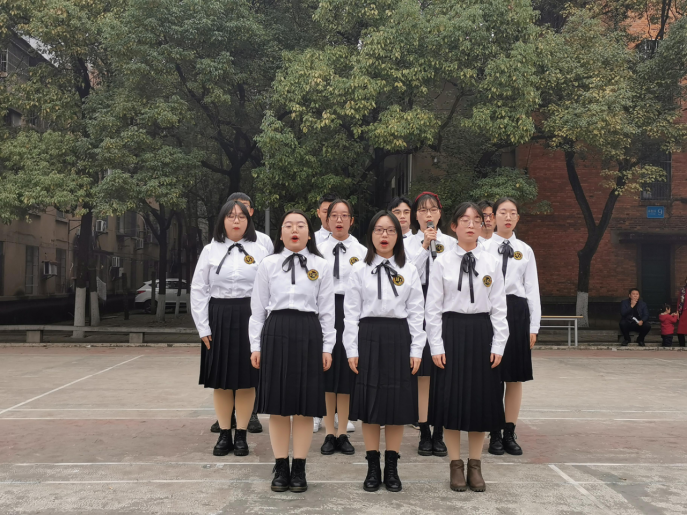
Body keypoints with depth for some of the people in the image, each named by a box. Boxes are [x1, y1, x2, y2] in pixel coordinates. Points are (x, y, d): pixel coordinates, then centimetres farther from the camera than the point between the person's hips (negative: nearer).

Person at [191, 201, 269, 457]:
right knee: (221, 380, 7)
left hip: (249, 318, -1)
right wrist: (203, 327, -1)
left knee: (246, 379, 5)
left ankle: (241, 435, 17)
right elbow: (198, 290, 3)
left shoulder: (259, 251, 2)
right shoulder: (210, 251, 4)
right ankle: (224, 434, 19)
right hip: (219, 318, 1)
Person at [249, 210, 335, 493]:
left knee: (305, 406, 4)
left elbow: (327, 310, 6)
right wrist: (256, 345, 4)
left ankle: (299, 469, 16)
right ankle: (280, 467, 17)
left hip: (309, 334, 0)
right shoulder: (268, 264, 6)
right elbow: (258, 308, 7)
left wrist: (327, 347, 3)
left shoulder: (321, 266, 6)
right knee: (278, 405, 5)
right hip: (275, 333, 0)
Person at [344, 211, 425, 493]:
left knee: (397, 404, 5)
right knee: (370, 405, 5)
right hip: (369, 337, 0)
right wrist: (352, 350, -3)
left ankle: (392, 468, 18)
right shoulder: (359, 270, 4)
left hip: (399, 337, 1)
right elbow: (351, 312, 2)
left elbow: (416, 313, 5)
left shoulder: (409, 271, 6)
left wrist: (416, 350, -1)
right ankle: (373, 467, 17)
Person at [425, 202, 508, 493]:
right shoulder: (443, 262, -1)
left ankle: (475, 465, 21)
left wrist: (498, 345, -2)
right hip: (452, 331, -1)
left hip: (482, 332, 2)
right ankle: (456, 465, 17)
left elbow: (499, 307, 3)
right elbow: (433, 307, -1)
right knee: (451, 397, 3)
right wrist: (436, 347, -6)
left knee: (480, 396, 7)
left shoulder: (491, 262, 3)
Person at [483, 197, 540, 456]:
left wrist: (534, 326, 5)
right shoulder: (483, 247, 3)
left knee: (515, 376, 6)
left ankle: (510, 434, 16)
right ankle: (495, 435, 9)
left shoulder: (525, 250, 11)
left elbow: (532, 289, 10)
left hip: (517, 311, 3)